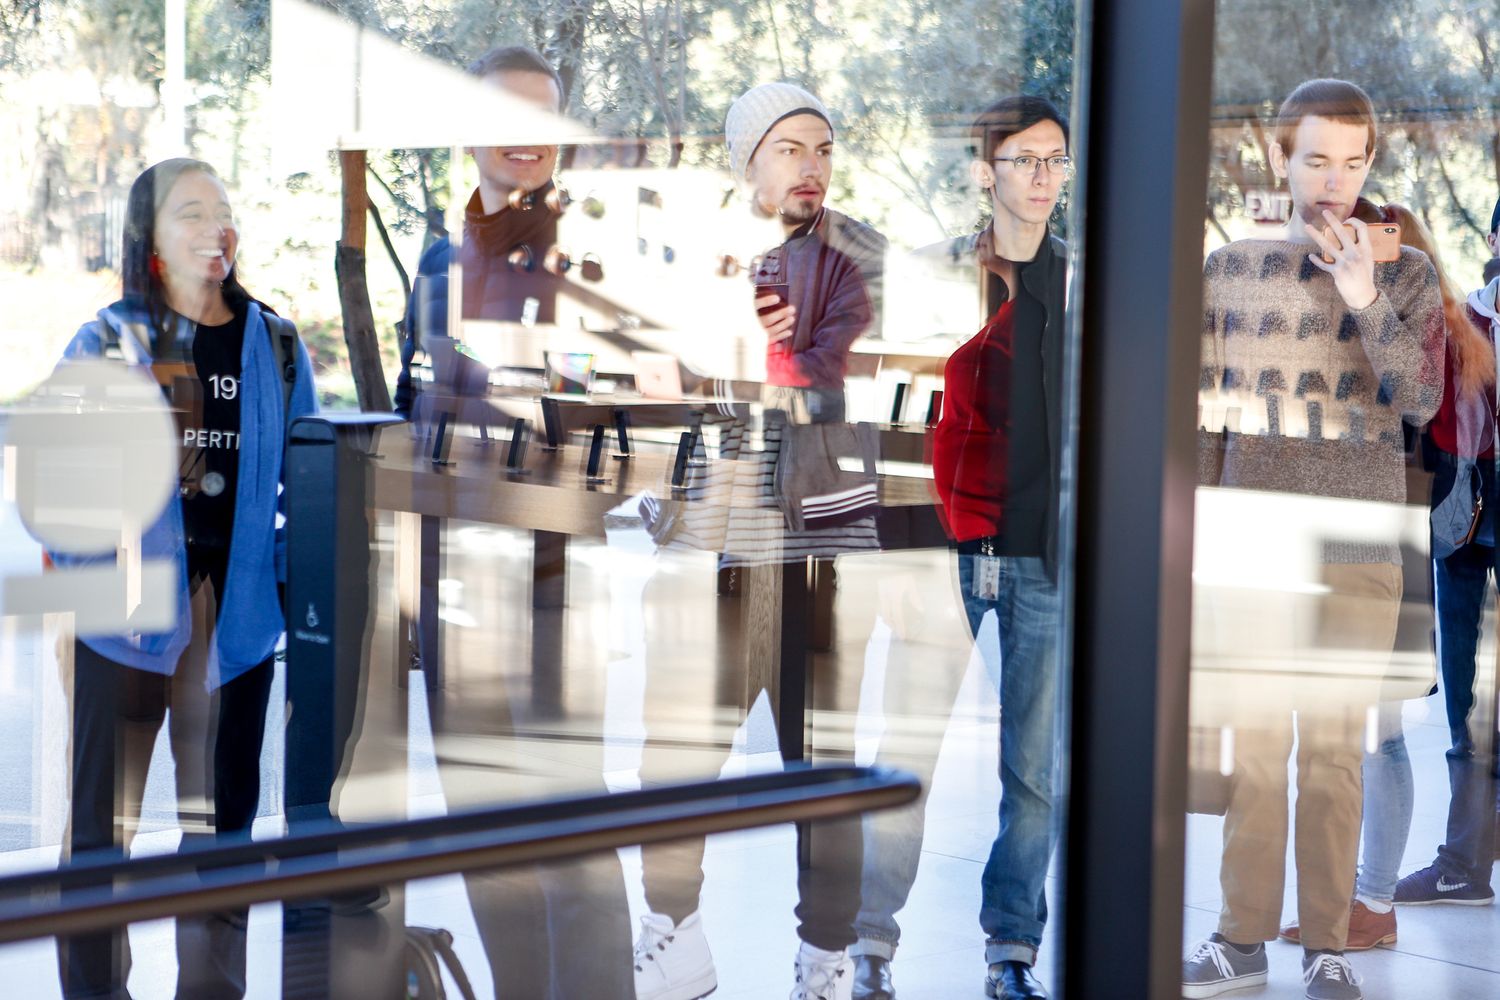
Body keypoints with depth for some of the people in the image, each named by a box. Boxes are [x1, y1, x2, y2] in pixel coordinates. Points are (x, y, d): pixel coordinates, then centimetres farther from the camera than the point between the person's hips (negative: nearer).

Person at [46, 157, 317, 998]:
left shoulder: (276, 345, 8)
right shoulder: (106, 342, 1)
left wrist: (303, 586, 5)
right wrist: (75, 573, -8)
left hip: (239, 605, 3)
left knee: (223, 809, 10)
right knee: (106, 810, 2)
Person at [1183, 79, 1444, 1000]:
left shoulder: (1406, 275, 4)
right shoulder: (1231, 269, 7)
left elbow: (1423, 400, -8)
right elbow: (1207, 419, 10)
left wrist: (1363, 302, -19)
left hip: (1361, 552, -1)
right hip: (1254, 544, 1)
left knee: (1336, 749, 3)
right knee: (1256, 740, 4)